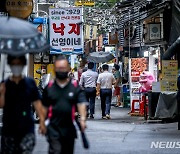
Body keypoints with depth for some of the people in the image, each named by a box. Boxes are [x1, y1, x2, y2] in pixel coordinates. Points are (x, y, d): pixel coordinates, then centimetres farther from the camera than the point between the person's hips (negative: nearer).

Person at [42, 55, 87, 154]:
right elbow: (45, 107, 9)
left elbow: (81, 103, -9)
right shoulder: (49, 87, 4)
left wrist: (82, 119, -25)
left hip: (69, 127, 1)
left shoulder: (75, 87, 1)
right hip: (53, 127, -1)